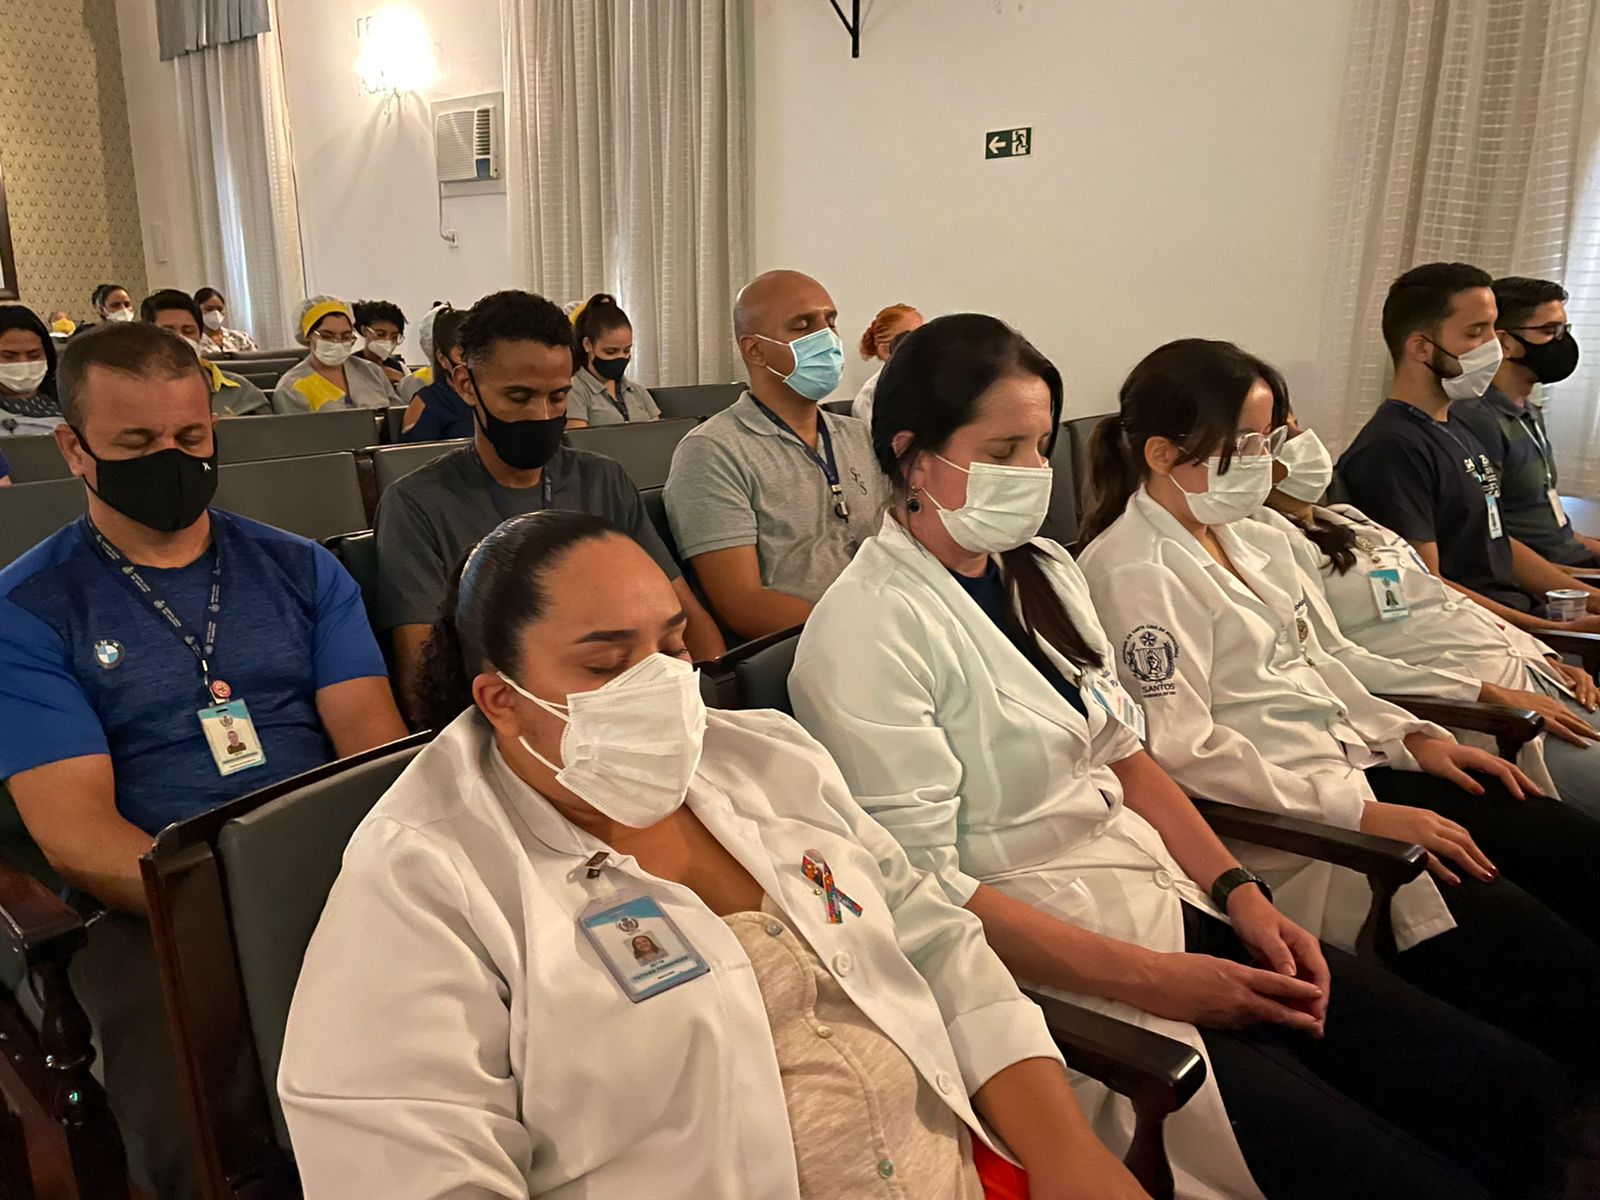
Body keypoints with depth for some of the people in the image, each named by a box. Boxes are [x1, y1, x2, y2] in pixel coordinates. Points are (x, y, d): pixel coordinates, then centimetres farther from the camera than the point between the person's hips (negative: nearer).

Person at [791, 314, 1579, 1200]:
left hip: (1169, 901, 7)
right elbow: (924, 884, -18)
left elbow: (1122, 756, 13)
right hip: (1045, 965, -7)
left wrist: (1240, 894, 0)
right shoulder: (865, 634, -15)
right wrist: (1152, 979, -19)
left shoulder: (1042, 570, 9)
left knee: (1515, 1089, -1)